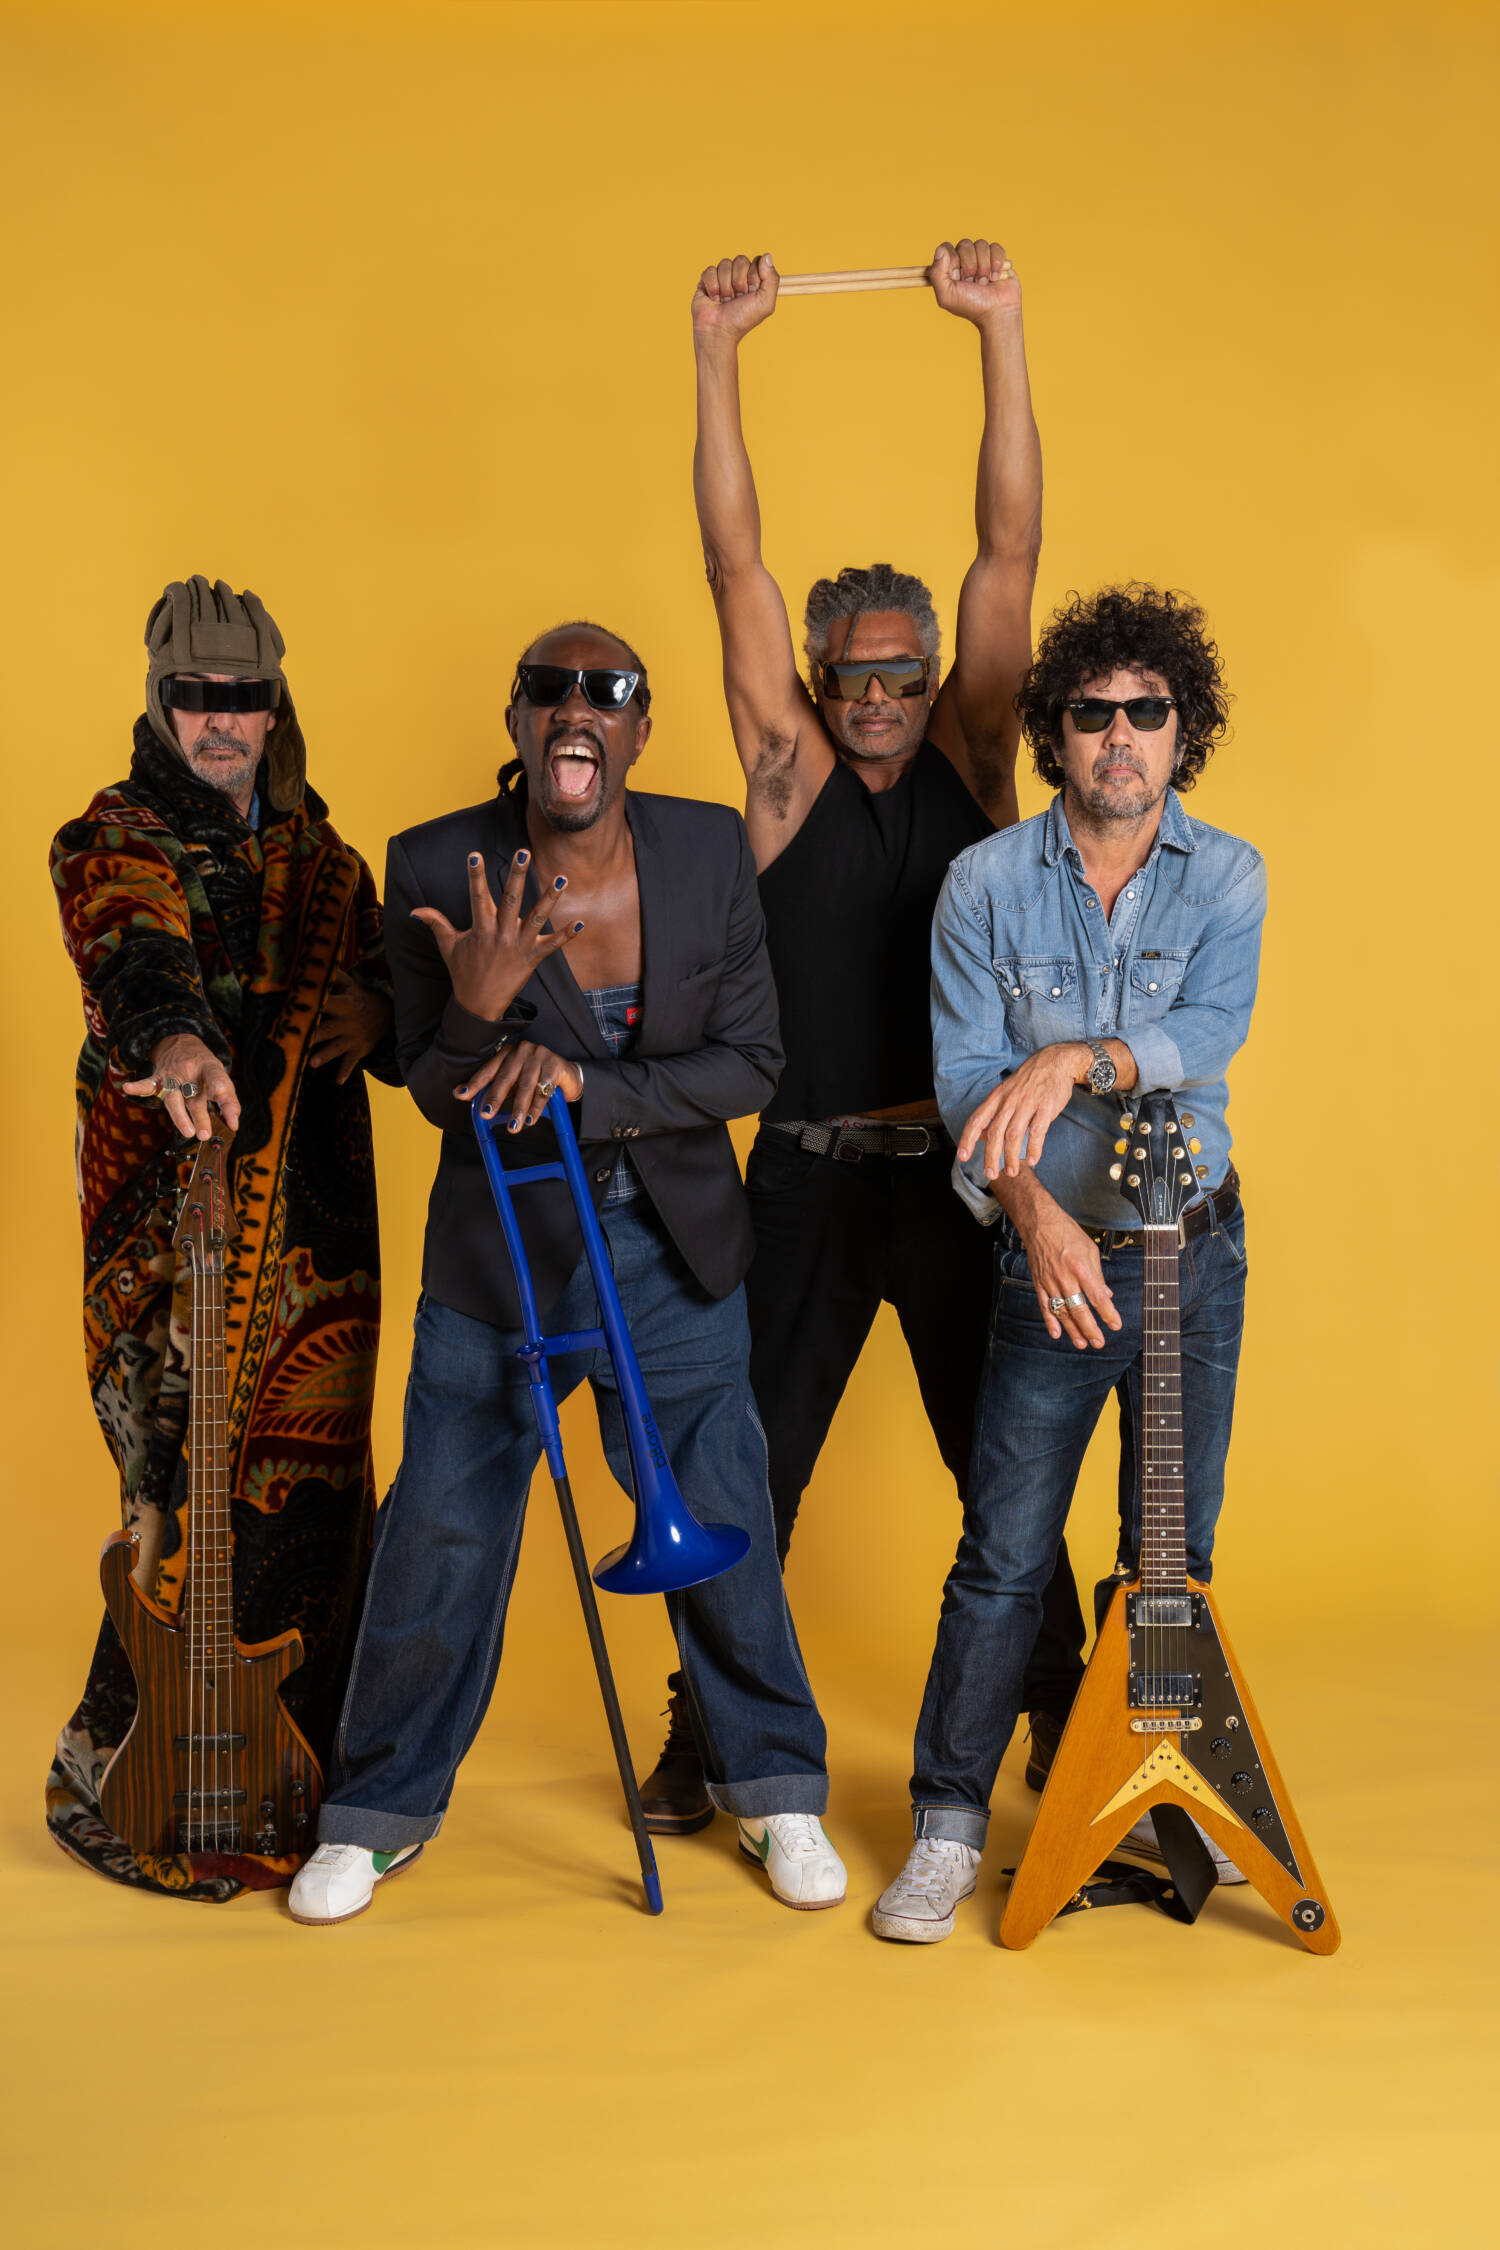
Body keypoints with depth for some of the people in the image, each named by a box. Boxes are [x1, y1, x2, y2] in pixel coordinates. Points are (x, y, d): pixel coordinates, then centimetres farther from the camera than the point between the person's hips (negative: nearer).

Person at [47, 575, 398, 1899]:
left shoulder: (318, 852, 17)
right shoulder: (116, 840, -2)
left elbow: (380, 981, 24)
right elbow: (133, 953, -24)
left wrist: (379, 1014, -1)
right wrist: (173, 1038, -47)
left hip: (318, 1219, 6)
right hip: (176, 1227, -6)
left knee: (317, 1492, 9)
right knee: (204, 1511, -8)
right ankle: (113, 1789, 10)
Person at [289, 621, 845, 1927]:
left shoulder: (710, 850, -8)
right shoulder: (437, 868, -12)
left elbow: (752, 1063, -9)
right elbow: (437, 1094, -8)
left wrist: (581, 1080, -22)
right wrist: (479, 1009, -30)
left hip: (673, 1255, 1)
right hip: (497, 1255, -1)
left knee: (719, 1528, 9)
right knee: (441, 1537, 6)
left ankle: (775, 1789, 31)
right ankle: (385, 1807, 28)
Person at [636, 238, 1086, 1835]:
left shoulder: (971, 758, 4)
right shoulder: (790, 776, 2)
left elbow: (1010, 551, -3)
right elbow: (735, 566, -4)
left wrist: (1001, 331, -9)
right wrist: (717, 352, -9)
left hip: (961, 1172, 1)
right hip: (807, 1176, 0)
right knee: (751, 1468, 7)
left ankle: (1059, 1715, 26)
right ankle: (707, 1730, 23)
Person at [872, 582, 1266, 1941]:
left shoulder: (1228, 877, 0)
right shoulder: (988, 881, -2)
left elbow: (1213, 1033, -16)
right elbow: (968, 1080, -7)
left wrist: (1075, 1058, -31)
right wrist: (1036, 1216, -20)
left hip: (1193, 1252, 2)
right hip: (1050, 1255, -1)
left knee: (1177, 1548, 11)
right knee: (1005, 1554, -1)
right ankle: (950, 1824, 11)